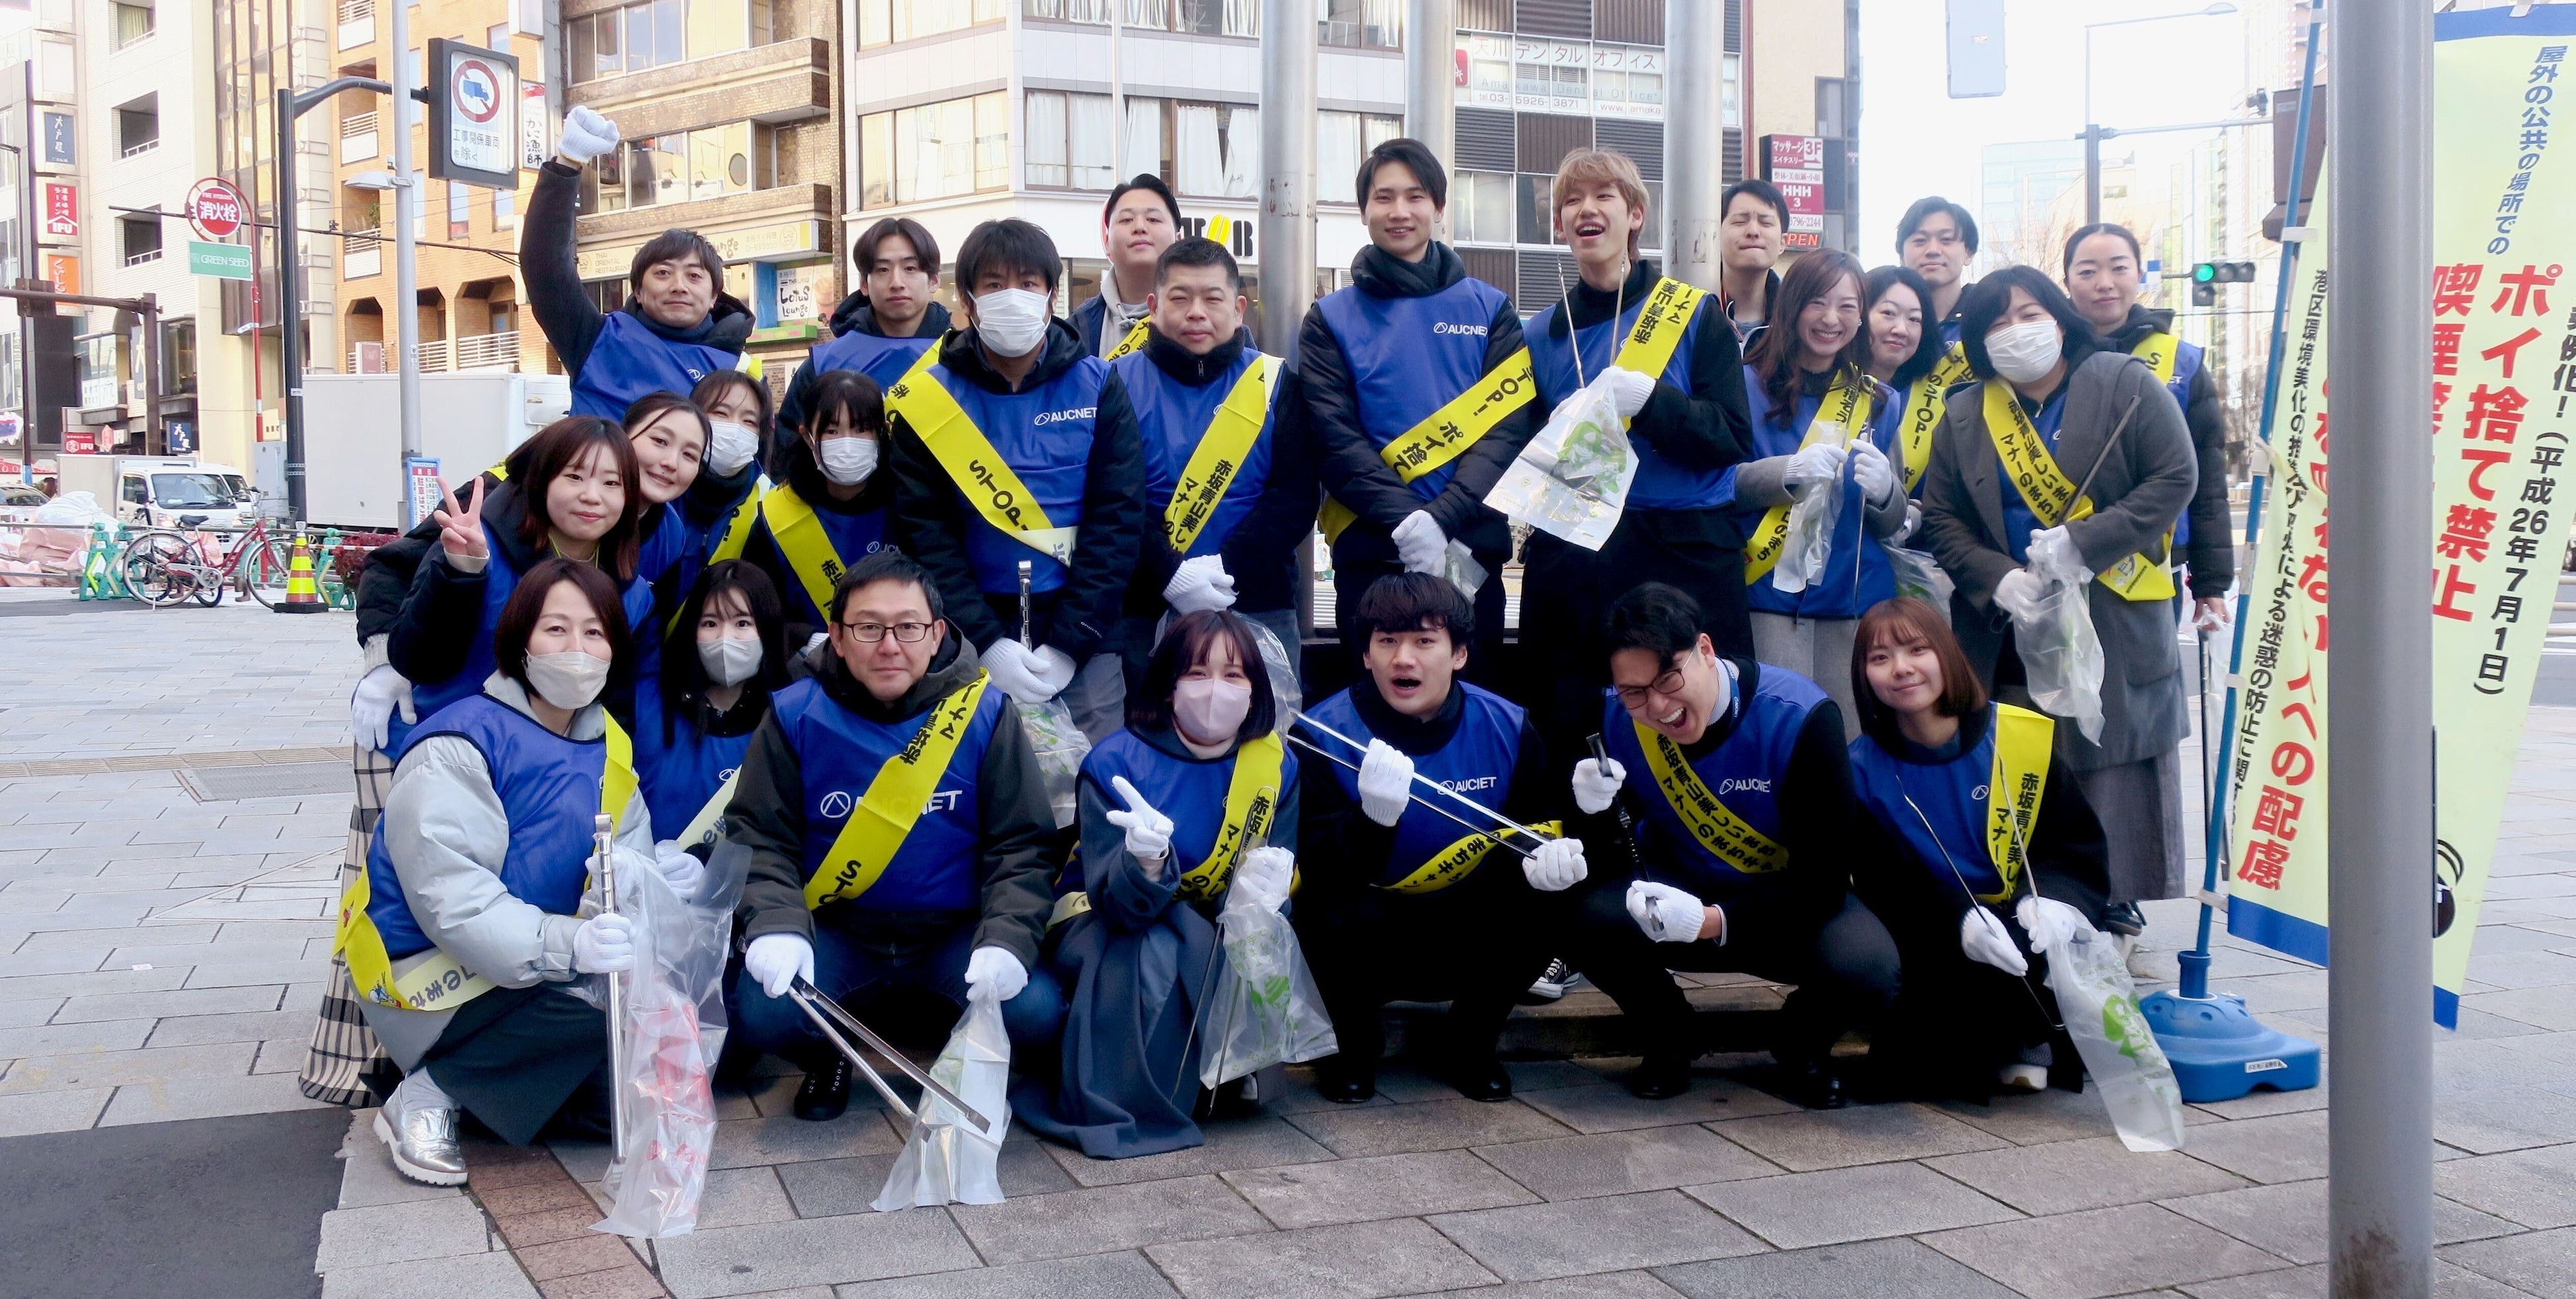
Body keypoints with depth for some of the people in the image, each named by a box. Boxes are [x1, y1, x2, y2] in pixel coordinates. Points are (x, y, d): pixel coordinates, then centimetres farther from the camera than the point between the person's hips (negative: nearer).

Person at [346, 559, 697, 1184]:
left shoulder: (606, 748, 6)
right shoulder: (456, 750, -17)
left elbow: (634, 860, -4)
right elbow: (452, 900, -28)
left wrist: (629, 877, -29)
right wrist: (567, 944, -42)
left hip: (539, 970, 8)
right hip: (429, 974, -7)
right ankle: (428, 1090, -11)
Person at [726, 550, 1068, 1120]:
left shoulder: (984, 712, -7)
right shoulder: (797, 715, -5)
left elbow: (1022, 845, -6)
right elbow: (759, 837, -4)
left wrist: (1006, 940, -23)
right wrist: (777, 925, -23)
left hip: (953, 931, 0)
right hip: (834, 929, 0)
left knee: (1035, 1012, -26)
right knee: (764, 1014, -28)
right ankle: (829, 1054, 11)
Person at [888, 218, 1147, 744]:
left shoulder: (1097, 387, 1)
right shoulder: (925, 402, -1)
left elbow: (1117, 519, -5)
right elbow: (925, 531, -5)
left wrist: (1069, 643, -13)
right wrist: (988, 643, -14)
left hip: (1084, 642, 1)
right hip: (972, 643, 0)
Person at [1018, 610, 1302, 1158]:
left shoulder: (1277, 766, -7)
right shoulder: (1117, 763, -19)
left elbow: (1280, 882, -4)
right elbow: (1114, 905, -24)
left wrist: (1269, 888, -29)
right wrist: (1146, 862, -47)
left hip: (1217, 945, 4)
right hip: (1111, 935, -4)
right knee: (1155, 949, -35)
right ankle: (1120, 1108, -22)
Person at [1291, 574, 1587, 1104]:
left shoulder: (1507, 728, -8)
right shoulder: (1323, 734, -17)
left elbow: (1538, 831, 5)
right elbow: (1317, 876, -24)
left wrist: (1542, 860, -20)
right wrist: (1373, 818, -44)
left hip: (1467, 944, 3)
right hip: (1370, 941, -2)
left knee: (1542, 908, -26)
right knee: (1338, 918, -35)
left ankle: (1468, 1048, 2)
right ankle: (1353, 1046, 0)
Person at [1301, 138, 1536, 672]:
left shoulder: (1489, 309, 9)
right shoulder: (1331, 319, 7)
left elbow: (1507, 427, -2)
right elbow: (1336, 439, -5)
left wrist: (1441, 519, -17)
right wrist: (1406, 522, -19)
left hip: (1473, 549, 1)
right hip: (1370, 553, -1)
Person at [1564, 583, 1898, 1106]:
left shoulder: (1801, 717, -24)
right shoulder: (1616, 715, -14)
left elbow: (1824, 880, -22)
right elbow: (1613, 861, -7)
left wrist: (1715, 922, -36)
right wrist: (1596, 815, -30)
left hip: (1792, 904, -2)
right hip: (1682, 888, 2)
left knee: (1866, 968, -33)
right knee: (1593, 917, -30)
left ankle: (1802, 1044, 5)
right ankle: (1669, 1040, 3)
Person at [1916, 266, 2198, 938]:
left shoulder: (2123, 384, -2)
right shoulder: (1963, 418, 8)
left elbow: (2175, 477, -8)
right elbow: (1940, 517, 6)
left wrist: (2083, 543, -16)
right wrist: (1997, 578, -11)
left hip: (2115, 622, -2)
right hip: (2007, 629, 2)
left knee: (2113, 761, 2)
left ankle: (2115, 896, 13)